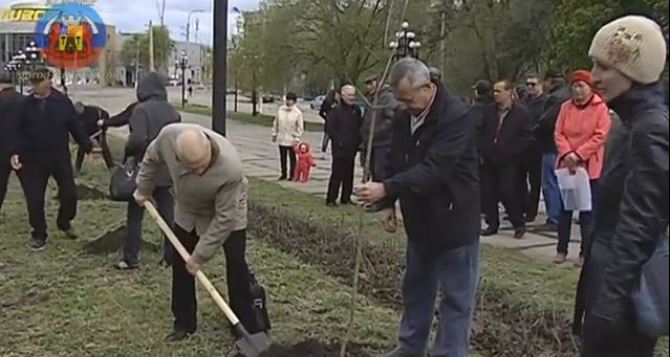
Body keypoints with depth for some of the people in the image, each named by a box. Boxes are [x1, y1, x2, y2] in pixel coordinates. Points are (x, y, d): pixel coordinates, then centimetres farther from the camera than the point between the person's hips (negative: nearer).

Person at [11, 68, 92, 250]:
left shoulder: (63, 102, -3)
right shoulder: (25, 105, -3)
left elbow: (76, 127, 2)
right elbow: (18, 132, 0)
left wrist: (89, 147, 1)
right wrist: (15, 153, -12)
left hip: (60, 157, 0)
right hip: (33, 160, 0)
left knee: (69, 194, 6)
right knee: (35, 200, 4)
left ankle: (64, 223, 33)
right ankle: (39, 235, 21)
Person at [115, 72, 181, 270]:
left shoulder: (141, 109, -13)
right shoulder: (172, 111, 7)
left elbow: (138, 139, -21)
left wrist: (128, 152, -4)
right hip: (167, 171, 6)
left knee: (135, 215, 5)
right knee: (168, 213, 11)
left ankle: (131, 258, 10)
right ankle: (172, 254, 15)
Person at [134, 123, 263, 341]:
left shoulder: (231, 168, -44)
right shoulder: (168, 136, -33)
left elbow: (223, 219, -32)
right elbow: (152, 158, -7)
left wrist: (200, 255, -25)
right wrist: (143, 188, 6)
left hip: (229, 212, -4)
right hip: (188, 212, 4)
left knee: (236, 266, -5)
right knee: (181, 264, 7)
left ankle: (246, 326, 7)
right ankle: (184, 322, 21)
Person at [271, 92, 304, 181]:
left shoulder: (297, 112, -8)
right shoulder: (280, 110, 3)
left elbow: (300, 127, -7)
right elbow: (276, 123, 11)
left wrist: (297, 138, -12)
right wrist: (274, 134, 12)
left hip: (291, 140, -3)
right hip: (281, 139, 4)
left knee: (292, 158, 5)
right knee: (282, 157, 11)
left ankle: (292, 175, 14)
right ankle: (283, 174, 23)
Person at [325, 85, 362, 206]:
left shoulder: (357, 110, 11)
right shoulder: (335, 110, -5)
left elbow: (360, 128, 16)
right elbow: (330, 129, -8)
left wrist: (358, 142, 5)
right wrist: (339, 141, -12)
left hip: (352, 149, 5)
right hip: (339, 149, -5)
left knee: (349, 175, 10)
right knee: (337, 174, -5)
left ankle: (346, 198, 19)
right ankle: (330, 199, 1)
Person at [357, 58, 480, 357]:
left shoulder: (456, 116, -24)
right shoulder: (404, 118, 2)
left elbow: (434, 169, -32)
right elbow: (396, 163, 12)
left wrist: (385, 189, -37)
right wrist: (389, 203, 5)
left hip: (453, 220, -8)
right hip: (420, 218, 8)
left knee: (456, 296, 2)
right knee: (415, 286, 20)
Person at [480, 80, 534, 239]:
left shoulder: (522, 113, -4)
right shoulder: (488, 111, 9)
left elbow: (527, 138, -6)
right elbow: (481, 133, 13)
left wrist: (512, 152, -12)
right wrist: (481, 152, 4)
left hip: (508, 161, -5)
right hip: (488, 160, 5)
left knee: (507, 192, -7)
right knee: (489, 193, 6)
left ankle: (519, 224, 11)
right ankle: (492, 223, 18)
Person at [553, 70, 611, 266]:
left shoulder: (601, 108, -6)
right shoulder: (566, 107, 6)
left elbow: (600, 136, -12)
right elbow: (559, 133, 1)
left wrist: (579, 154, -19)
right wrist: (567, 153, -16)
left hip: (589, 167, -4)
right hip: (566, 164, 4)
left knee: (588, 212, 2)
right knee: (565, 208, 9)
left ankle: (585, 253, 10)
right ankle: (561, 250, 17)